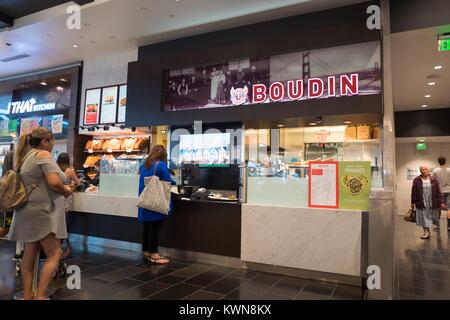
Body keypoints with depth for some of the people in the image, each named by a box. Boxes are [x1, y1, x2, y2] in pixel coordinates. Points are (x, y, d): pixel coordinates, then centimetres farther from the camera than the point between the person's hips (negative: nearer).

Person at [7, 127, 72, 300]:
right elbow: (54, 182, -24)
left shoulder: (25, 156, 15)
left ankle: (27, 295, 17)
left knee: (30, 253, 12)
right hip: (39, 210, -10)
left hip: (28, 210, 10)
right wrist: (66, 191, -6)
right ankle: (40, 296, -5)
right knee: (54, 254, -4)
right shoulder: (43, 154, -12)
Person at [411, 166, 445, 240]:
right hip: (421, 204, -1)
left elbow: (438, 192, 3)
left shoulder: (434, 180, 3)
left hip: (432, 203, 1)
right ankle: (426, 232, 10)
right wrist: (413, 203, 0)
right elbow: (414, 192, 1)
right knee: (423, 218, 3)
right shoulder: (416, 180, 0)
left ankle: (427, 232, 24)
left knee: (429, 218, 8)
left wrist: (441, 202, -2)